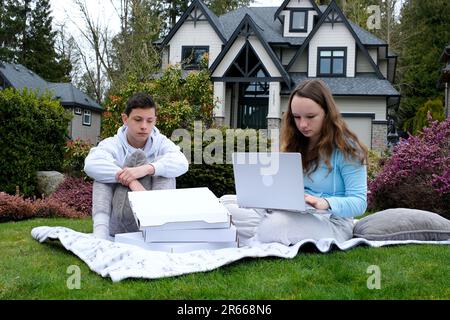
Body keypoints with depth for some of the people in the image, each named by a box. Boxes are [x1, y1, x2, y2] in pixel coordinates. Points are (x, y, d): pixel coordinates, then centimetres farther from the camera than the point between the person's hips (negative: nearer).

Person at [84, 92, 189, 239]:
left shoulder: (162, 143, 3)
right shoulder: (112, 145, -1)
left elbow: (181, 163, -20)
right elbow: (91, 164, -24)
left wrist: (146, 169, -36)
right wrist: (131, 182, -36)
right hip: (118, 226, -1)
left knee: (163, 164, -15)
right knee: (108, 168, -17)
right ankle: (100, 229, -32)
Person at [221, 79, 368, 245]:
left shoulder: (346, 148, -6)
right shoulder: (295, 144, 13)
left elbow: (359, 202, -11)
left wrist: (326, 203, -31)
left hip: (330, 222, -7)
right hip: (293, 214, 7)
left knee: (277, 224, -39)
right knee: (226, 202, -8)